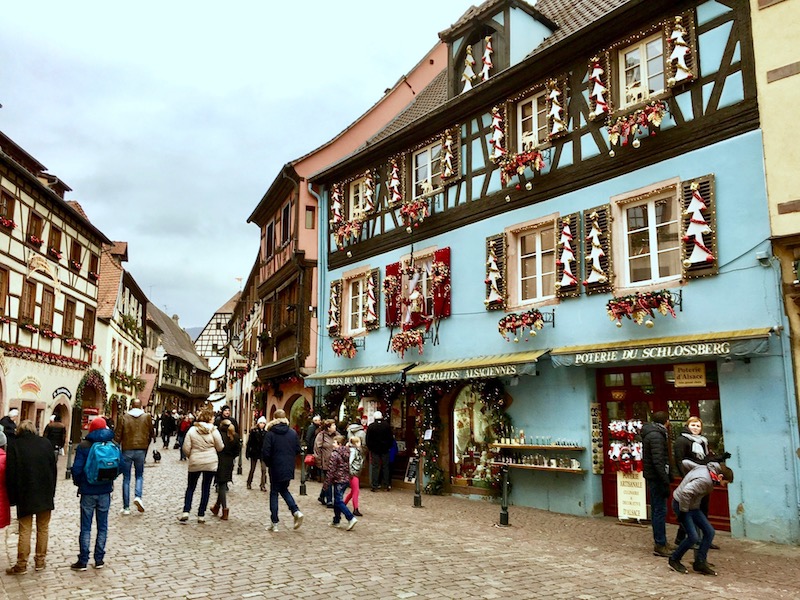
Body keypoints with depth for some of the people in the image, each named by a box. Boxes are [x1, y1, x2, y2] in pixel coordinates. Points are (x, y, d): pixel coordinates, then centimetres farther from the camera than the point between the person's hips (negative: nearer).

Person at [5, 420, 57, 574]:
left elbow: (11, 474, -7)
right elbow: (53, 470, 5)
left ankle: (21, 564, 9)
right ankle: (40, 560, 17)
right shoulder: (46, 444, 2)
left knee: (25, 530, 5)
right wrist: (51, 492, 12)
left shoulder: (14, 446, -7)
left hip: (25, 496, -2)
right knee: (43, 528, 12)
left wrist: (13, 498, 0)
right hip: (46, 495, 2)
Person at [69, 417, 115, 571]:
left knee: (85, 527, 6)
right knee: (102, 526, 11)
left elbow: (77, 468, -14)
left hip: (87, 491, -2)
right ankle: (99, 559, 15)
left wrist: (78, 482, 4)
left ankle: (83, 561, 10)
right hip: (105, 491, 2)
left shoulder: (84, 446, -9)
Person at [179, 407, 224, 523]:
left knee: (190, 487, 14)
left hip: (195, 462, 1)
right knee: (206, 488, 8)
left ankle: (186, 512, 2)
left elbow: (186, 448, -6)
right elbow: (220, 447, -2)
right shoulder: (214, 431, -9)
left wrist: (191, 456, 13)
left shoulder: (192, 430, -5)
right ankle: (201, 515, 10)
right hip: (210, 463, -1)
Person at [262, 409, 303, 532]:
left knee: (274, 493, 8)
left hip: (276, 468, -4)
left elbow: (265, 453, -12)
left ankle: (274, 523, 10)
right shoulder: (293, 433, -1)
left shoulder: (270, 433, -11)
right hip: (289, 468, 4)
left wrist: (268, 463, 6)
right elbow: (298, 450, 4)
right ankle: (296, 511, 2)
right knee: (284, 490, 22)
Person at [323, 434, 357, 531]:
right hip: (346, 479, 8)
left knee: (339, 501, -4)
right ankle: (336, 521, 23)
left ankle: (351, 518, -15)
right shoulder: (347, 453, 9)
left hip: (338, 480, -8)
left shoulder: (334, 454, -16)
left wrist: (326, 484, -9)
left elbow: (331, 470, -15)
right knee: (337, 500, 17)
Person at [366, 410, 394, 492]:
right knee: (386, 467, 8)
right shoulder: (387, 425, -3)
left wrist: (369, 448, 9)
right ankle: (387, 485, 9)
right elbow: (391, 438, 2)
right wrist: (389, 447, 12)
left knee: (375, 467, 3)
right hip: (385, 449, 1)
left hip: (375, 449, -1)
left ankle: (375, 486, 2)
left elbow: (368, 439, -2)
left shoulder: (371, 426, -7)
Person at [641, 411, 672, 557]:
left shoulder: (651, 433, 15)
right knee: (660, 511, -5)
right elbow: (658, 461, -22)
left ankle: (659, 542, 23)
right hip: (656, 477, -10)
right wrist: (666, 481, -21)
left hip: (653, 477, 10)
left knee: (657, 510, 15)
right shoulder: (656, 436, -16)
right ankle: (660, 545, -1)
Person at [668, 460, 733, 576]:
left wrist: (690, 478, 24)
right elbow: (686, 492, -38)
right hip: (681, 504, -10)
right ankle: (674, 560, 8)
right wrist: (683, 511, -27)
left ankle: (700, 563, 13)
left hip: (692, 506, 10)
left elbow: (685, 463, 10)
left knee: (709, 532, 5)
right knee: (693, 537, -13)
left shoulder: (704, 468, -1)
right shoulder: (705, 480, -28)